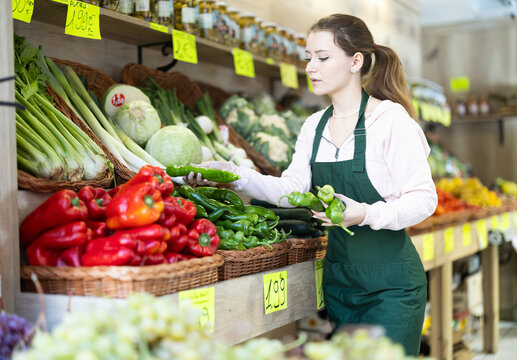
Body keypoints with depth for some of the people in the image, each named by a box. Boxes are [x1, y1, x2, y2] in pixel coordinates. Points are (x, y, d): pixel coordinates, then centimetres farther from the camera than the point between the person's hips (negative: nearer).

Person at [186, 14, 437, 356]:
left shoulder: (391, 120, -12)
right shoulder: (314, 126, 9)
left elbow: (423, 198, -14)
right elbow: (293, 188, 3)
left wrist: (367, 214, -29)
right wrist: (236, 175, -10)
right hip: (338, 280, 6)